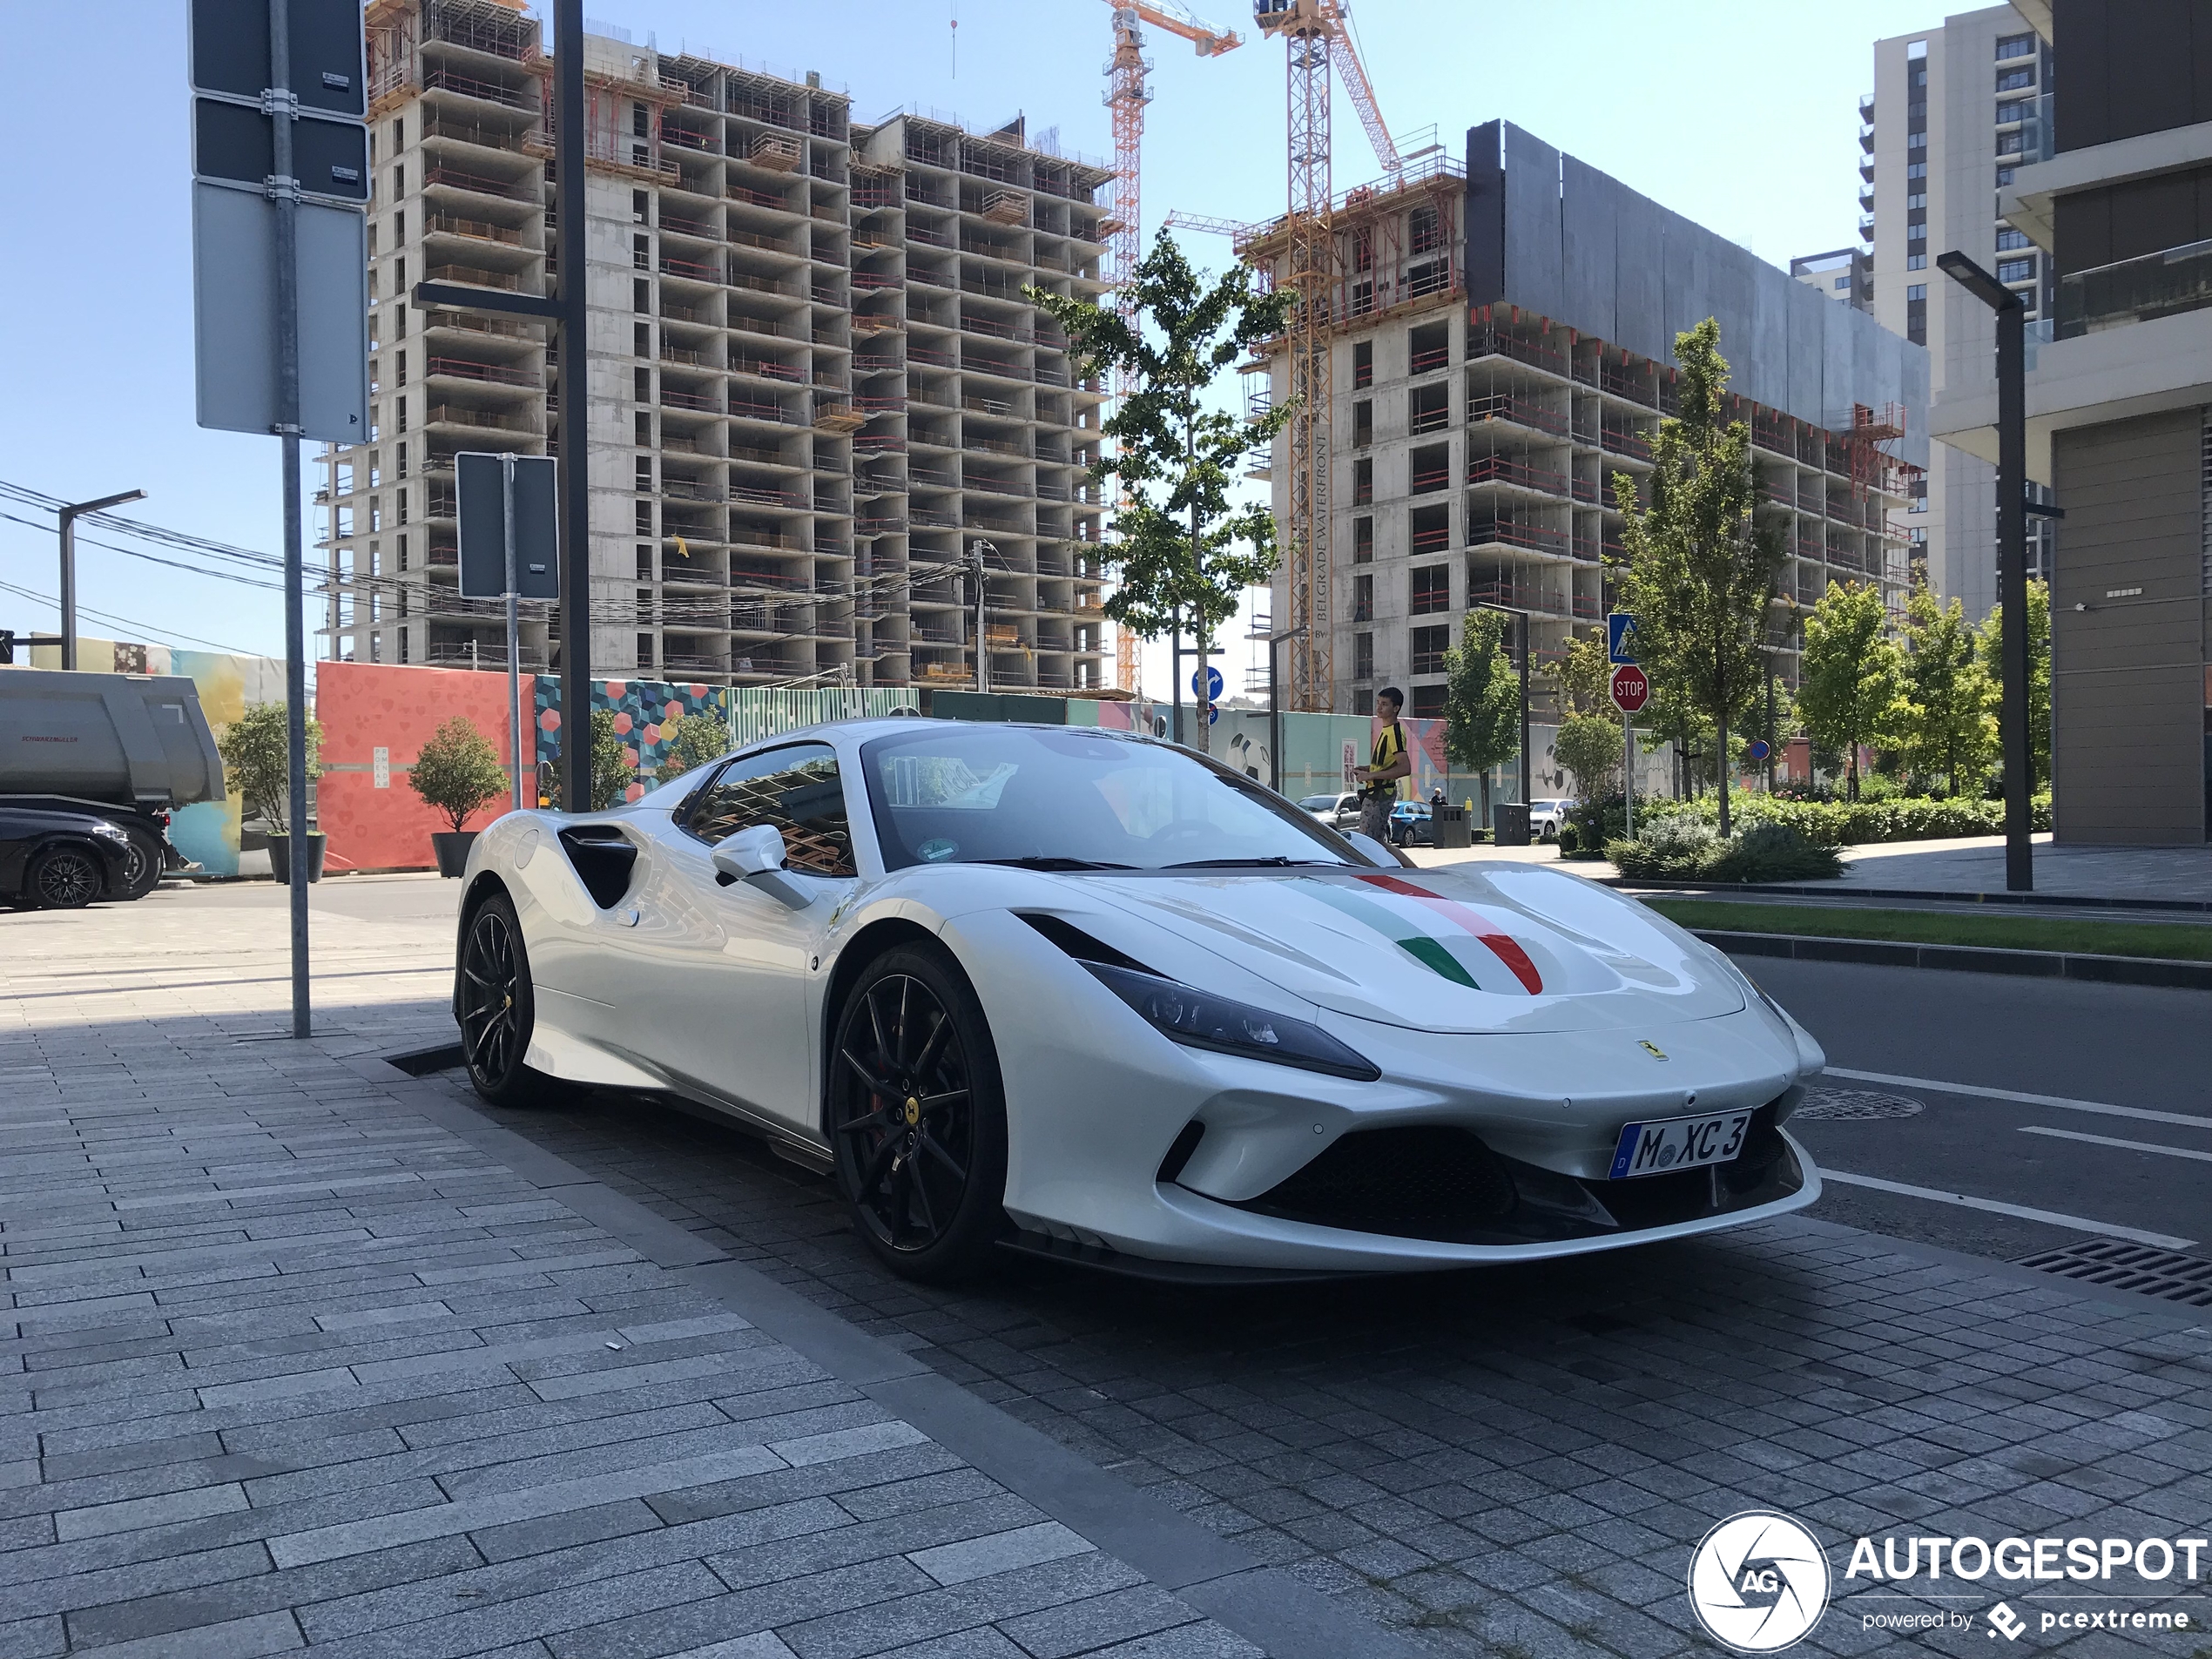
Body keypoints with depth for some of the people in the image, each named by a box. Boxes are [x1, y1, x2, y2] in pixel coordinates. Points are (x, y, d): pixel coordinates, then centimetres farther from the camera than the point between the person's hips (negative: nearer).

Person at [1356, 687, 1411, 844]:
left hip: (1380, 794, -11)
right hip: (1376, 793, 11)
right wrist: (1369, 769, 9)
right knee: (1379, 840, 13)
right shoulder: (1386, 729, 15)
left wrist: (1372, 775, -23)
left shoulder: (1395, 732, -16)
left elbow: (1405, 768, -26)